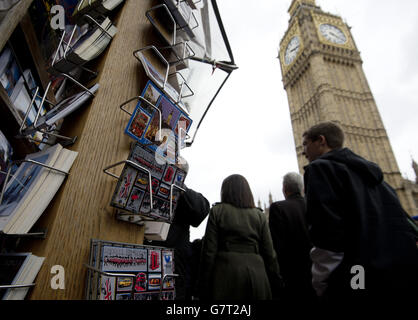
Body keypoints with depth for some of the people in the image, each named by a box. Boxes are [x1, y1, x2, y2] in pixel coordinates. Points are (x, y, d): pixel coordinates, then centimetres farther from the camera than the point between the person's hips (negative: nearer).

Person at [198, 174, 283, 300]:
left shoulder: (217, 211, 2)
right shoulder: (259, 215, 9)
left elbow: (209, 251, -3)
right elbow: (269, 253, 6)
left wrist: (204, 288, 1)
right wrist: (276, 285, 13)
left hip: (227, 273, -2)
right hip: (257, 273, 3)